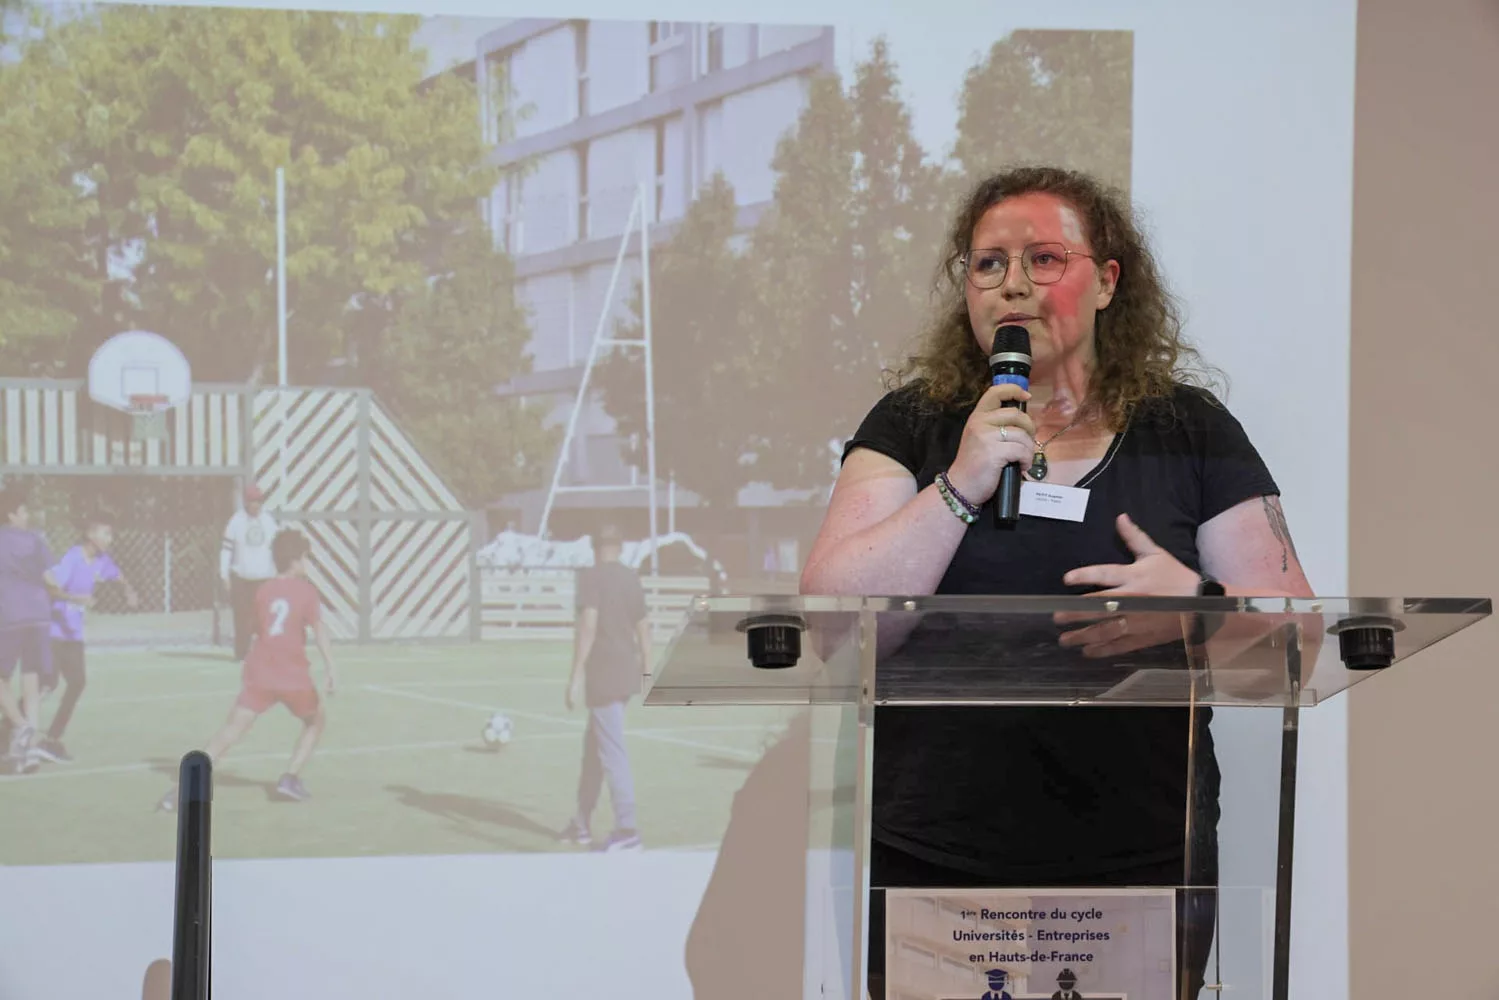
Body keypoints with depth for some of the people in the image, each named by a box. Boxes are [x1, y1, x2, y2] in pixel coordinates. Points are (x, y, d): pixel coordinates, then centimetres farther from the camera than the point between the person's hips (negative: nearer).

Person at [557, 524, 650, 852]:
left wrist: (576, 677, -18)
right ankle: (582, 823, 25)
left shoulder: (591, 577, -10)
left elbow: (588, 626, -19)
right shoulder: (633, 579, 11)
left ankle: (628, 830, -9)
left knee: (612, 753, -6)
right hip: (627, 674, 8)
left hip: (602, 675, -8)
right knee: (594, 746, 18)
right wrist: (645, 672, 24)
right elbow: (643, 628, 15)